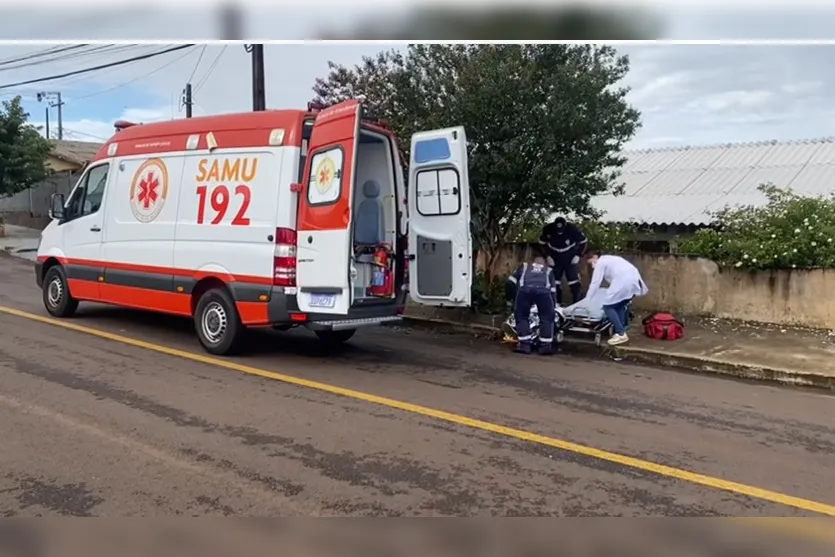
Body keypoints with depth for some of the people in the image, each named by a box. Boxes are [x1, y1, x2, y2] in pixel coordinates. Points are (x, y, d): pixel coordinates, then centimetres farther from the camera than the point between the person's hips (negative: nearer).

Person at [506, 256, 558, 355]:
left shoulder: (524, 266, 38)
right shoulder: (548, 271, 39)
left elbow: (511, 282, 28)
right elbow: (553, 291, 34)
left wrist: (509, 297, 40)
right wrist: (554, 309, 37)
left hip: (524, 289, 0)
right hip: (543, 290, 0)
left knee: (521, 316, 16)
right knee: (547, 318, 17)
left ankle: (524, 344, 12)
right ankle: (545, 345, 14)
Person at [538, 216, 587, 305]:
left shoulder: (572, 229, -27)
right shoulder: (548, 229, -22)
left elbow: (583, 241, -9)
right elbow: (542, 243, -1)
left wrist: (578, 255, -11)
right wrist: (548, 256, -6)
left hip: (570, 258, -2)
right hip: (555, 259, 2)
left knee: (574, 281, -5)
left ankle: (577, 303, 2)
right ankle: (557, 303, 13)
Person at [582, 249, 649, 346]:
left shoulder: (600, 262, 9)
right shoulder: (610, 259, 34)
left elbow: (595, 283, 5)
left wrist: (587, 300, 10)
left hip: (624, 281, -9)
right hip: (635, 279, 9)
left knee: (608, 306, -2)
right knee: (620, 305, 23)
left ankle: (621, 334, -7)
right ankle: (621, 330, 21)